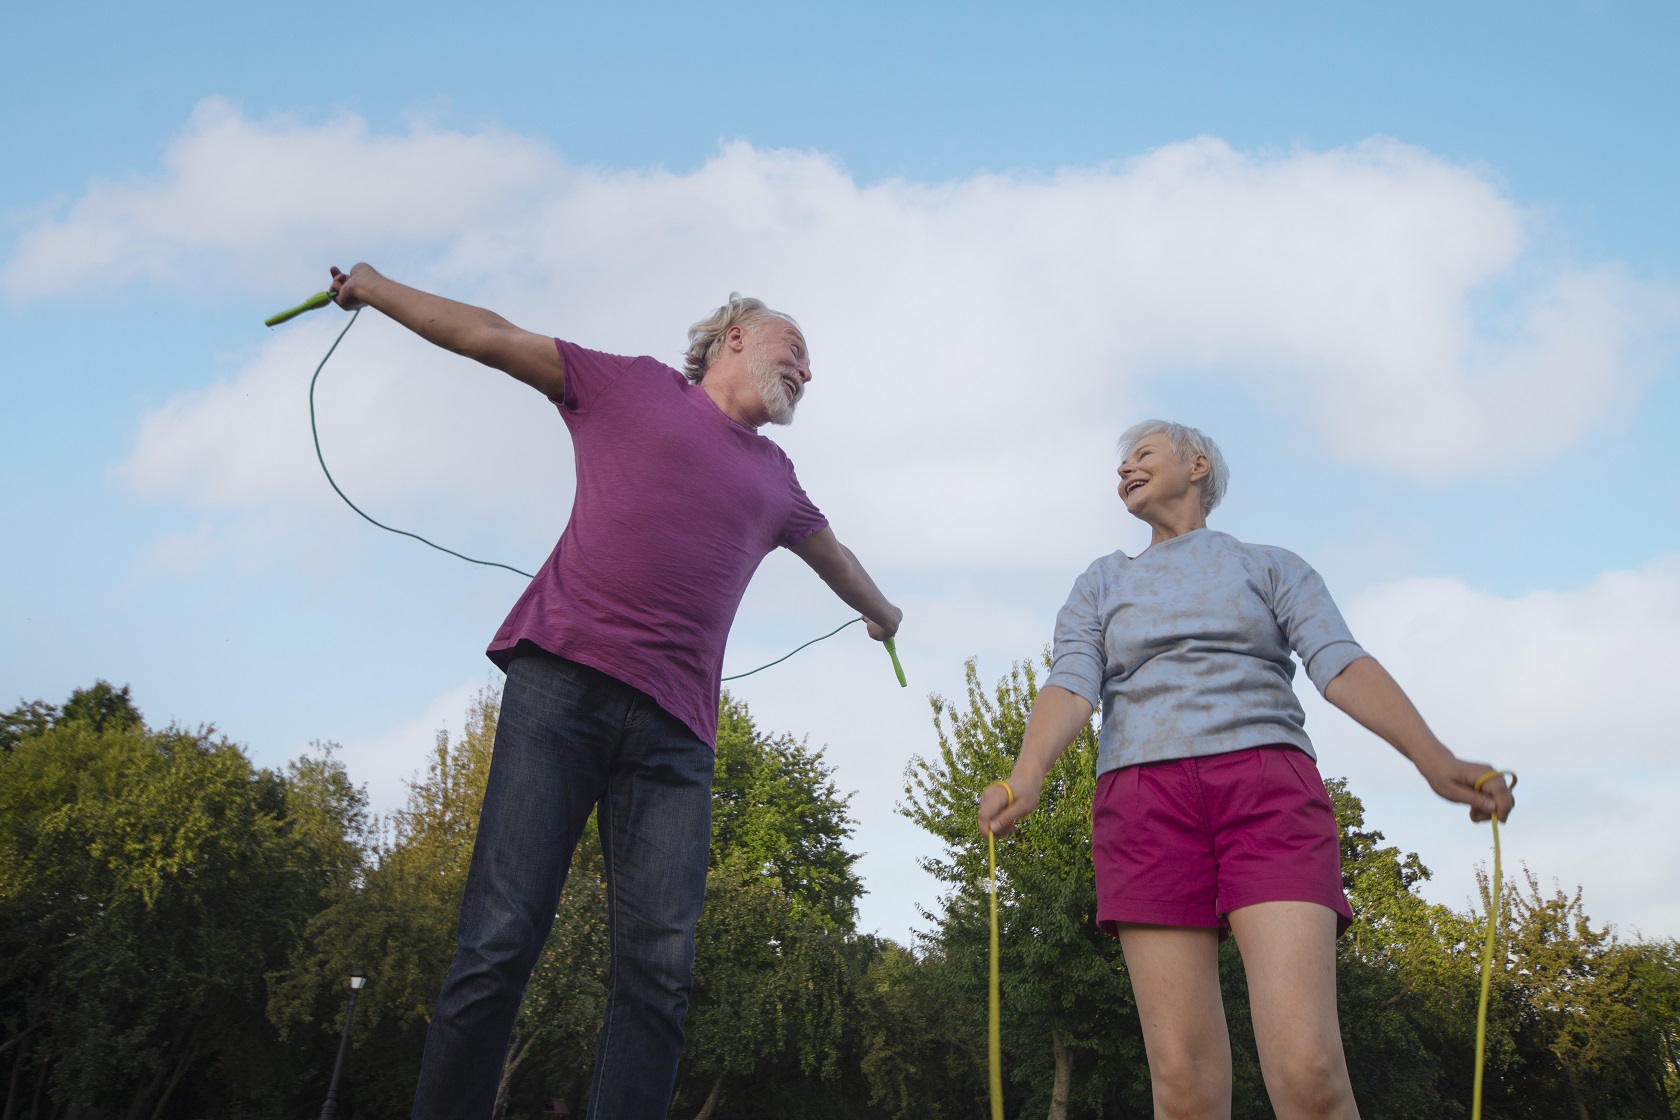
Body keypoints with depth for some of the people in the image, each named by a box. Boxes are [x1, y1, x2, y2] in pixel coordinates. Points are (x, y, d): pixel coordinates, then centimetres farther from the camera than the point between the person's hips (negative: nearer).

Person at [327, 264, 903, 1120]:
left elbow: (831, 553, 48)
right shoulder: (634, 387, 17)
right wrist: (376, 289, 25)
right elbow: (492, 337, 21)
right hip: (562, 680, -3)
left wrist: (879, 608, 64)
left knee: (659, 969, -11)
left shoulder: (775, 480, 28)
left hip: (672, 727, 4)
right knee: (500, 942, -12)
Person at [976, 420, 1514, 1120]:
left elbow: (1343, 666, 2)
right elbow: (1069, 687, 4)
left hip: (1268, 793, -1)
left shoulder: (1273, 568, 19)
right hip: (1146, 806, 1)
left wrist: (1432, 757, -18)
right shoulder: (1100, 586, 23)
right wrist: (1027, 775, -18)